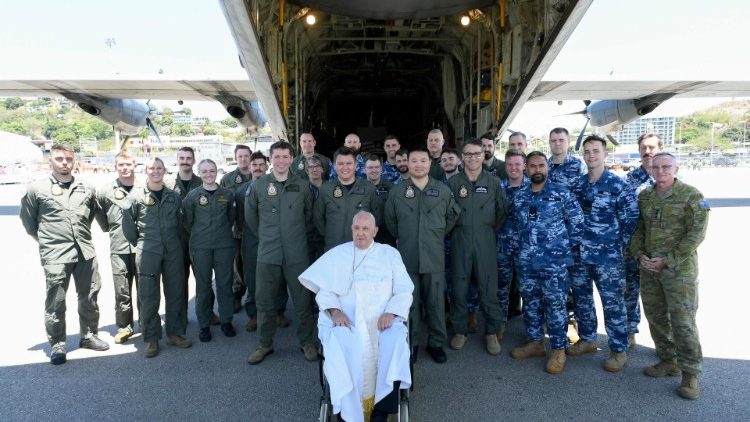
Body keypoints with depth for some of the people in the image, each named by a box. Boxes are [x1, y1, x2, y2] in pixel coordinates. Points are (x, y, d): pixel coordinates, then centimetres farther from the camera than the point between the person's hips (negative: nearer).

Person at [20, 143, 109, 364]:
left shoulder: (86, 188, 8)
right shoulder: (36, 188, -1)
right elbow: (28, 221, 8)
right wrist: (46, 240, 8)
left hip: (86, 252, 4)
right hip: (55, 255, -3)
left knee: (89, 297, 12)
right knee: (55, 302, 2)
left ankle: (89, 335, 28)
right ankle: (57, 344, 17)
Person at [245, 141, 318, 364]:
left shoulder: (302, 185, 0)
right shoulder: (258, 185, 0)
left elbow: (309, 214, 15)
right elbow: (250, 216, 12)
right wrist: (264, 236, 12)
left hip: (297, 253, 0)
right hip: (267, 253, 0)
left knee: (303, 300, 7)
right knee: (265, 301, 9)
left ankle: (307, 342, 24)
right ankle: (265, 344, 26)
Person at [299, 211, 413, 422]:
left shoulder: (390, 254, 15)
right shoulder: (337, 254, 16)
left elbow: (404, 290, 7)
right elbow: (325, 289, 8)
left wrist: (390, 313, -11)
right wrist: (334, 310, -12)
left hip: (382, 319, 0)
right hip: (345, 319, 0)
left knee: (395, 341, -31)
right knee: (339, 346, -32)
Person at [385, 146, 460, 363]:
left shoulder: (443, 190, 2)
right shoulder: (397, 192, 2)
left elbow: (453, 215, 15)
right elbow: (390, 221, 13)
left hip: (434, 256, 0)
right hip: (407, 256, 0)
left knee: (436, 302, 7)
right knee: (410, 302, 8)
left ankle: (436, 343, 23)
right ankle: (410, 344, 21)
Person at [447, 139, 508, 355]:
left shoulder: (493, 181, 4)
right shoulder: (453, 182, 4)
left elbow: (503, 210, 8)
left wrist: (492, 230, 6)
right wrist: (454, 229, 3)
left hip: (485, 240, 0)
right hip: (460, 239, 1)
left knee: (488, 287, 1)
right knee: (459, 286, 5)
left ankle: (491, 333, 16)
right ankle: (460, 330, 20)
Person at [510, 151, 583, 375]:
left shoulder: (561, 193, -5)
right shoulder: (519, 196, 8)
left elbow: (577, 221, -2)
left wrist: (567, 246, 1)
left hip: (554, 261, -5)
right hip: (526, 261, 5)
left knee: (555, 304, 1)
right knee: (530, 302, 13)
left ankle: (558, 349, 14)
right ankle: (535, 342, 28)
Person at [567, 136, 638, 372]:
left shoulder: (617, 185, -8)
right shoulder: (576, 185, 7)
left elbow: (630, 219, -7)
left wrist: (620, 248, -7)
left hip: (608, 257, -5)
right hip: (579, 255, 5)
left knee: (613, 303, 2)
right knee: (581, 299, 15)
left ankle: (619, 350, 15)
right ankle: (587, 339, 32)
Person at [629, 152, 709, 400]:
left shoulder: (691, 196, -7)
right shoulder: (644, 196, 8)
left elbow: (696, 234, -11)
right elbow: (637, 228, 13)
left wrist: (667, 260, -15)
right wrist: (639, 255, -3)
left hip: (679, 268, -5)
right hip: (648, 267, 5)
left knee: (682, 320, -4)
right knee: (656, 316, 12)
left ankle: (690, 373, 9)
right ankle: (668, 361, 27)